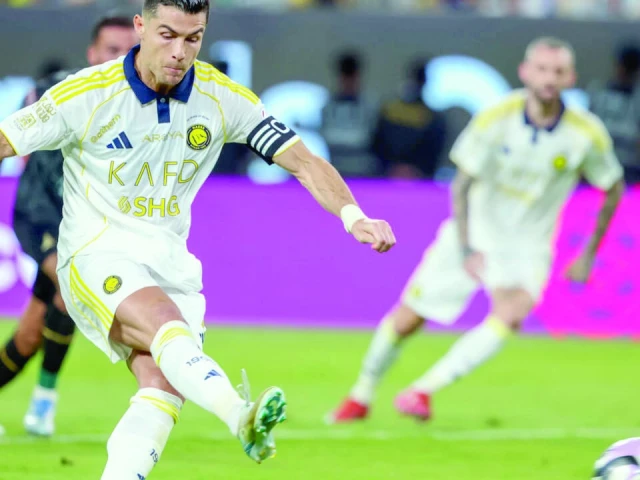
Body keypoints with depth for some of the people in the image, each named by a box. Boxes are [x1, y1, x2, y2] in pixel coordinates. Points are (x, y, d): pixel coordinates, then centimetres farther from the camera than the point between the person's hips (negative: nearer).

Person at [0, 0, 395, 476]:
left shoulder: (222, 97, -1)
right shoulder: (85, 95, -9)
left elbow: (303, 161, -2)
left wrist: (353, 216, -18)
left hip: (171, 264, 5)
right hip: (97, 254, -5)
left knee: (164, 390, -21)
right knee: (167, 327, -34)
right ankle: (242, 418, -60)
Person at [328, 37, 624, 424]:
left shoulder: (587, 134, -15)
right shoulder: (496, 119, -18)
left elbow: (614, 188, 2)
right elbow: (462, 184, -11)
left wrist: (588, 255, 3)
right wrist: (465, 249, -23)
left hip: (527, 247, 0)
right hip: (475, 234, 0)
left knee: (509, 315, -31)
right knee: (406, 319, 1)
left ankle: (423, 391, -25)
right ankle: (361, 398, 28)